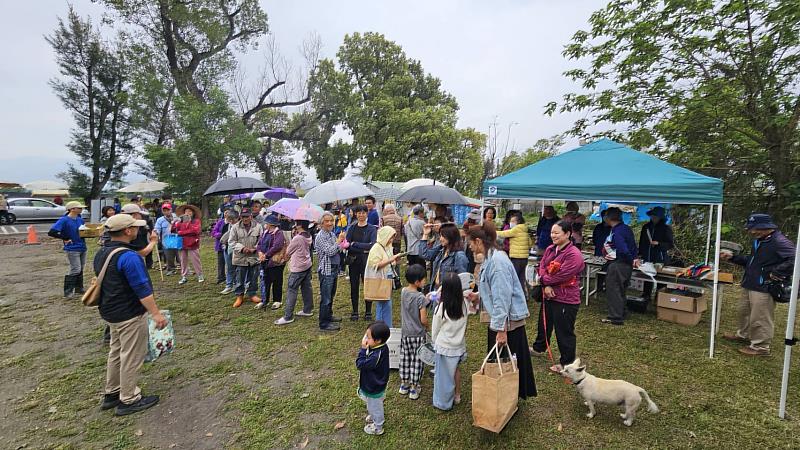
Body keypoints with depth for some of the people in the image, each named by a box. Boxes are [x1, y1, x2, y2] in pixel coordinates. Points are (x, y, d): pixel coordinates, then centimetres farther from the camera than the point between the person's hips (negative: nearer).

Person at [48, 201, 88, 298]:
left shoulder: (80, 220, 7)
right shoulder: (64, 220, -13)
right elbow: (51, 232, -19)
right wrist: (65, 238, -15)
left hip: (82, 248, 7)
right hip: (72, 249, -7)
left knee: (80, 269, 15)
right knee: (75, 270, -8)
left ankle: (79, 288, 27)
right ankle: (68, 292, 3)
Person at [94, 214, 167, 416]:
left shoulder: (101, 253, 6)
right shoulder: (128, 256, -26)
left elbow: (107, 282, 17)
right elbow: (142, 288, -26)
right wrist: (156, 313, -22)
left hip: (110, 312, 10)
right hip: (130, 315, -10)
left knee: (116, 353, 22)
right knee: (131, 357, 4)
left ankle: (111, 394, 35)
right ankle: (129, 400, 16)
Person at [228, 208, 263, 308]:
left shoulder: (257, 226, -2)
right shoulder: (235, 227, -3)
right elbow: (231, 241, -2)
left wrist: (254, 249, -14)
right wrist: (242, 248, -16)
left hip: (254, 257, 1)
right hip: (240, 258, -1)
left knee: (253, 278, 13)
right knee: (240, 278, 8)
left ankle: (251, 294, 30)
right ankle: (239, 296, 24)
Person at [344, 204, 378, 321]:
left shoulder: (372, 229, -2)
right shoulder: (352, 228, 6)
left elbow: (372, 245, -16)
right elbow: (347, 245, -5)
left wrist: (355, 244, -15)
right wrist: (363, 249, -18)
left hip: (367, 261, -2)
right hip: (354, 260, 3)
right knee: (354, 286, 8)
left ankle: (368, 312, 17)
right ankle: (355, 312, 21)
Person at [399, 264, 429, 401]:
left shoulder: (403, 292, -4)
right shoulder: (420, 298, -23)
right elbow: (423, 320, -21)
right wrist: (427, 327, 1)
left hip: (405, 333, 6)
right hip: (418, 334, -6)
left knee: (405, 358, 18)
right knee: (416, 361, 9)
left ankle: (404, 384, 32)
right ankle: (414, 389, 20)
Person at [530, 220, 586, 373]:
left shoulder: (574, 255, -22)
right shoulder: (550, 249, 4)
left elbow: (561, 276, -26)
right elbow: (541, 268, 1)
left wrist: (543, 279, -11)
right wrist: (546, 286, -15)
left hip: (566, 299, -8)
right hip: (548, 295, 8)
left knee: (564, 331, 5)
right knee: (544, 323, 25)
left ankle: (566, 362, 23)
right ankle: (539, 348, 47)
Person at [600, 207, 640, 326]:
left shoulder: (616, 232, -22)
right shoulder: (626, 228, 8)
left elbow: (623, 250, -27)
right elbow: (633, 246, 14)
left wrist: (632, 260, -12)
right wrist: (635, 258, 11)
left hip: (617, 265, -10)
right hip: (626, 264, 10)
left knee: (613, 290, 1)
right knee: (620, 290, 20)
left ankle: (616, 317, 7)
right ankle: (620, 315, 31)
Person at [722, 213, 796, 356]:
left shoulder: (780, 242, -19)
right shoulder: (760, 240, 13)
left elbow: (795, 259, -31)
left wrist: (775, 273, -26)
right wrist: (732, 257, 12)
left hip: (764, 288, -10)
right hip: (749, 286, 10)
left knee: (760, 319, 0)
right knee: (744, 312, 24)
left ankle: (760, 347, 13)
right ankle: (743, 335, 41)